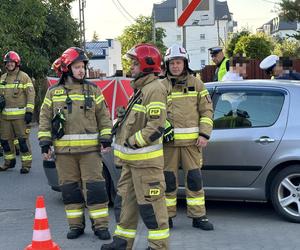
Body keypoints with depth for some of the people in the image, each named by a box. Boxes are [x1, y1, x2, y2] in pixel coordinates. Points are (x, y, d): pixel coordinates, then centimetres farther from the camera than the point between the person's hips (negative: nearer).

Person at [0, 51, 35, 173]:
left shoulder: (24, 77, -2)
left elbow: (31, 94, -6)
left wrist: (29, 112, -13)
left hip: (20, 115, -6)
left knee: (23, 140, -5)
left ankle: (26, 164, 2)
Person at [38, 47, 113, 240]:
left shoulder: (93, 90, 7)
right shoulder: (53, 92, 9)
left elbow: (104, 117, 7)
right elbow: (45, 119, 9)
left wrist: (106, 139, -2)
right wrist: (45, 144, 2)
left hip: (90, 148, -1)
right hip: (64, 150, 2)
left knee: (94, 186, -3)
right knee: (70, 188, 7)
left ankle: (100, 225, 5)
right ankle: (76, 225, 18)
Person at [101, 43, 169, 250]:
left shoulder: (155, 89, -15)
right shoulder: (141, 88, 18)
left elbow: (155, 128, -23)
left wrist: (131, 142, -16)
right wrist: (122, 151, 20)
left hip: (146, 161, -10)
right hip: (132, 160, 10)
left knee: (150, 205, -3)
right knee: (125, 201, 16)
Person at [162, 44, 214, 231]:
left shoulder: (196, 84, 7)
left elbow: (207, 110, 5)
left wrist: (204, 134, -4)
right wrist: (163, 128, -7)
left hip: (192, 140, 0)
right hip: (168, 140, 0)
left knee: (194, 178, 1)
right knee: (169, 179, 5)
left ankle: (198, 216, 10)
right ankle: (167, 216, 16)